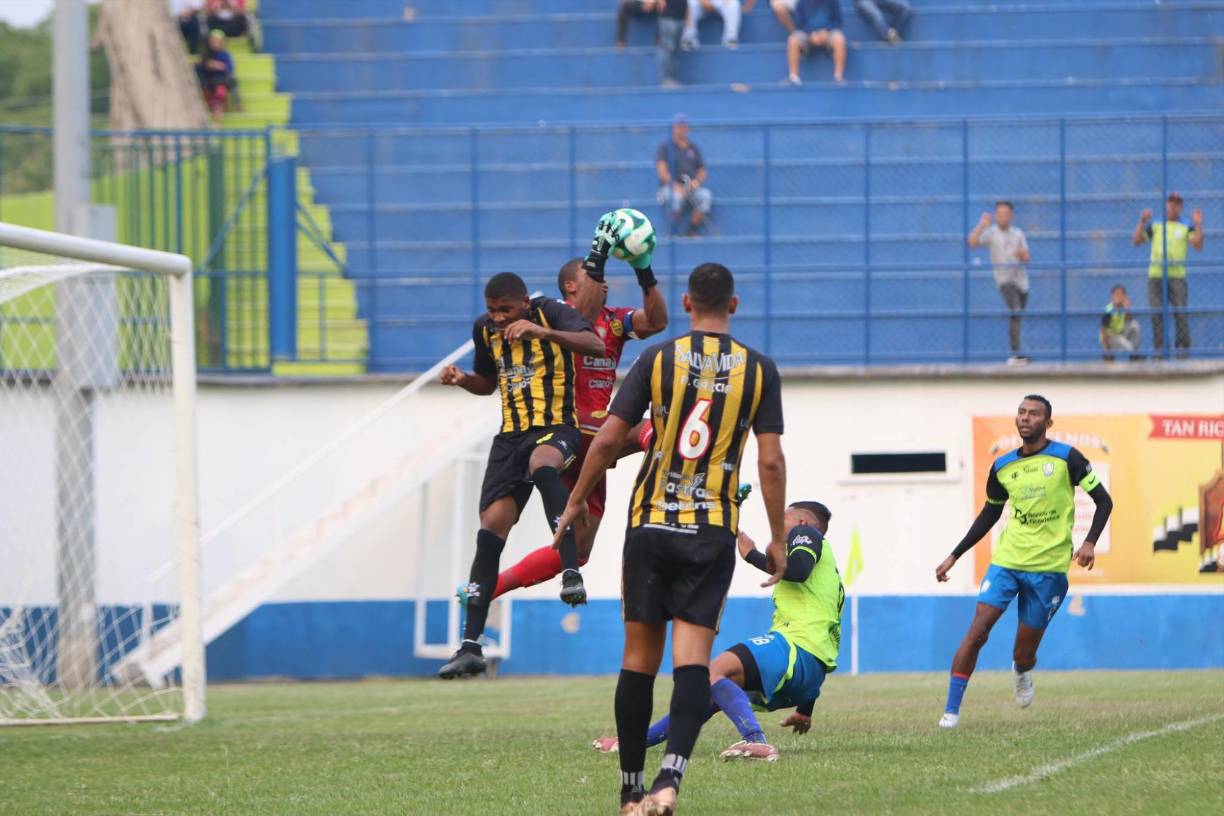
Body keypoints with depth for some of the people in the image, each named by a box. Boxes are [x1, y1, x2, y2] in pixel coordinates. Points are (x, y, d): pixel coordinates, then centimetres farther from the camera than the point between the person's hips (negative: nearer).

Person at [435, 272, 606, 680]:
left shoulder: (550, 313, -7)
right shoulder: (485, 330, 10)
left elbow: (595, 345, -24)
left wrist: (544, 332, -36)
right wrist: (462, 379, 4)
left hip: (555, 425, -6)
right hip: (511, 434, 6)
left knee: (542, 465, -42)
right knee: (490, 531, -4)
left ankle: (571, 571, -45)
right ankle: (471, 646, -1)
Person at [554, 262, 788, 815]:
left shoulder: (658, 360, 0)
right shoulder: (758, 369, 2)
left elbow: (608, 439, -2)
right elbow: (771, 462, -1)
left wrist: (577, 501, 12)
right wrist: (777, 541, 6)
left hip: (651, 523, 0)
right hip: (713, 531, 0)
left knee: (640, 656, 7)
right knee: (692, 658, -6)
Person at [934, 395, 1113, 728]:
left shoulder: (1065, 458, -5)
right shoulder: (1002, 467, 6)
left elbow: (1103, 501, -2)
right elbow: (989, 515, 20)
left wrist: (1090, 542, -18)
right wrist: (954, 556, 16)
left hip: (1048, 568, -3)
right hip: (1007, 561, 3)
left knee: (1024, 655, 4)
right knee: (976, 632, -14)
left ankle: (1021, 673, 43)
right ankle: (951, 709, -9)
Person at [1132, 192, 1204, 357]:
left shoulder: (1186, 228, 11)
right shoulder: (1155, 226, 16)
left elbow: (1198, 245, -1)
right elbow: (1136, 241, 11)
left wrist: (1198, 225, -11)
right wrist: (1142, 222, -1)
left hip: (1177, 275, -2)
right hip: (1156, 275, 2)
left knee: (1180, 312, -11)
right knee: (1157, 313, -2)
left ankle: (1183, 348, -9)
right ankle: (1159, 348, 3)